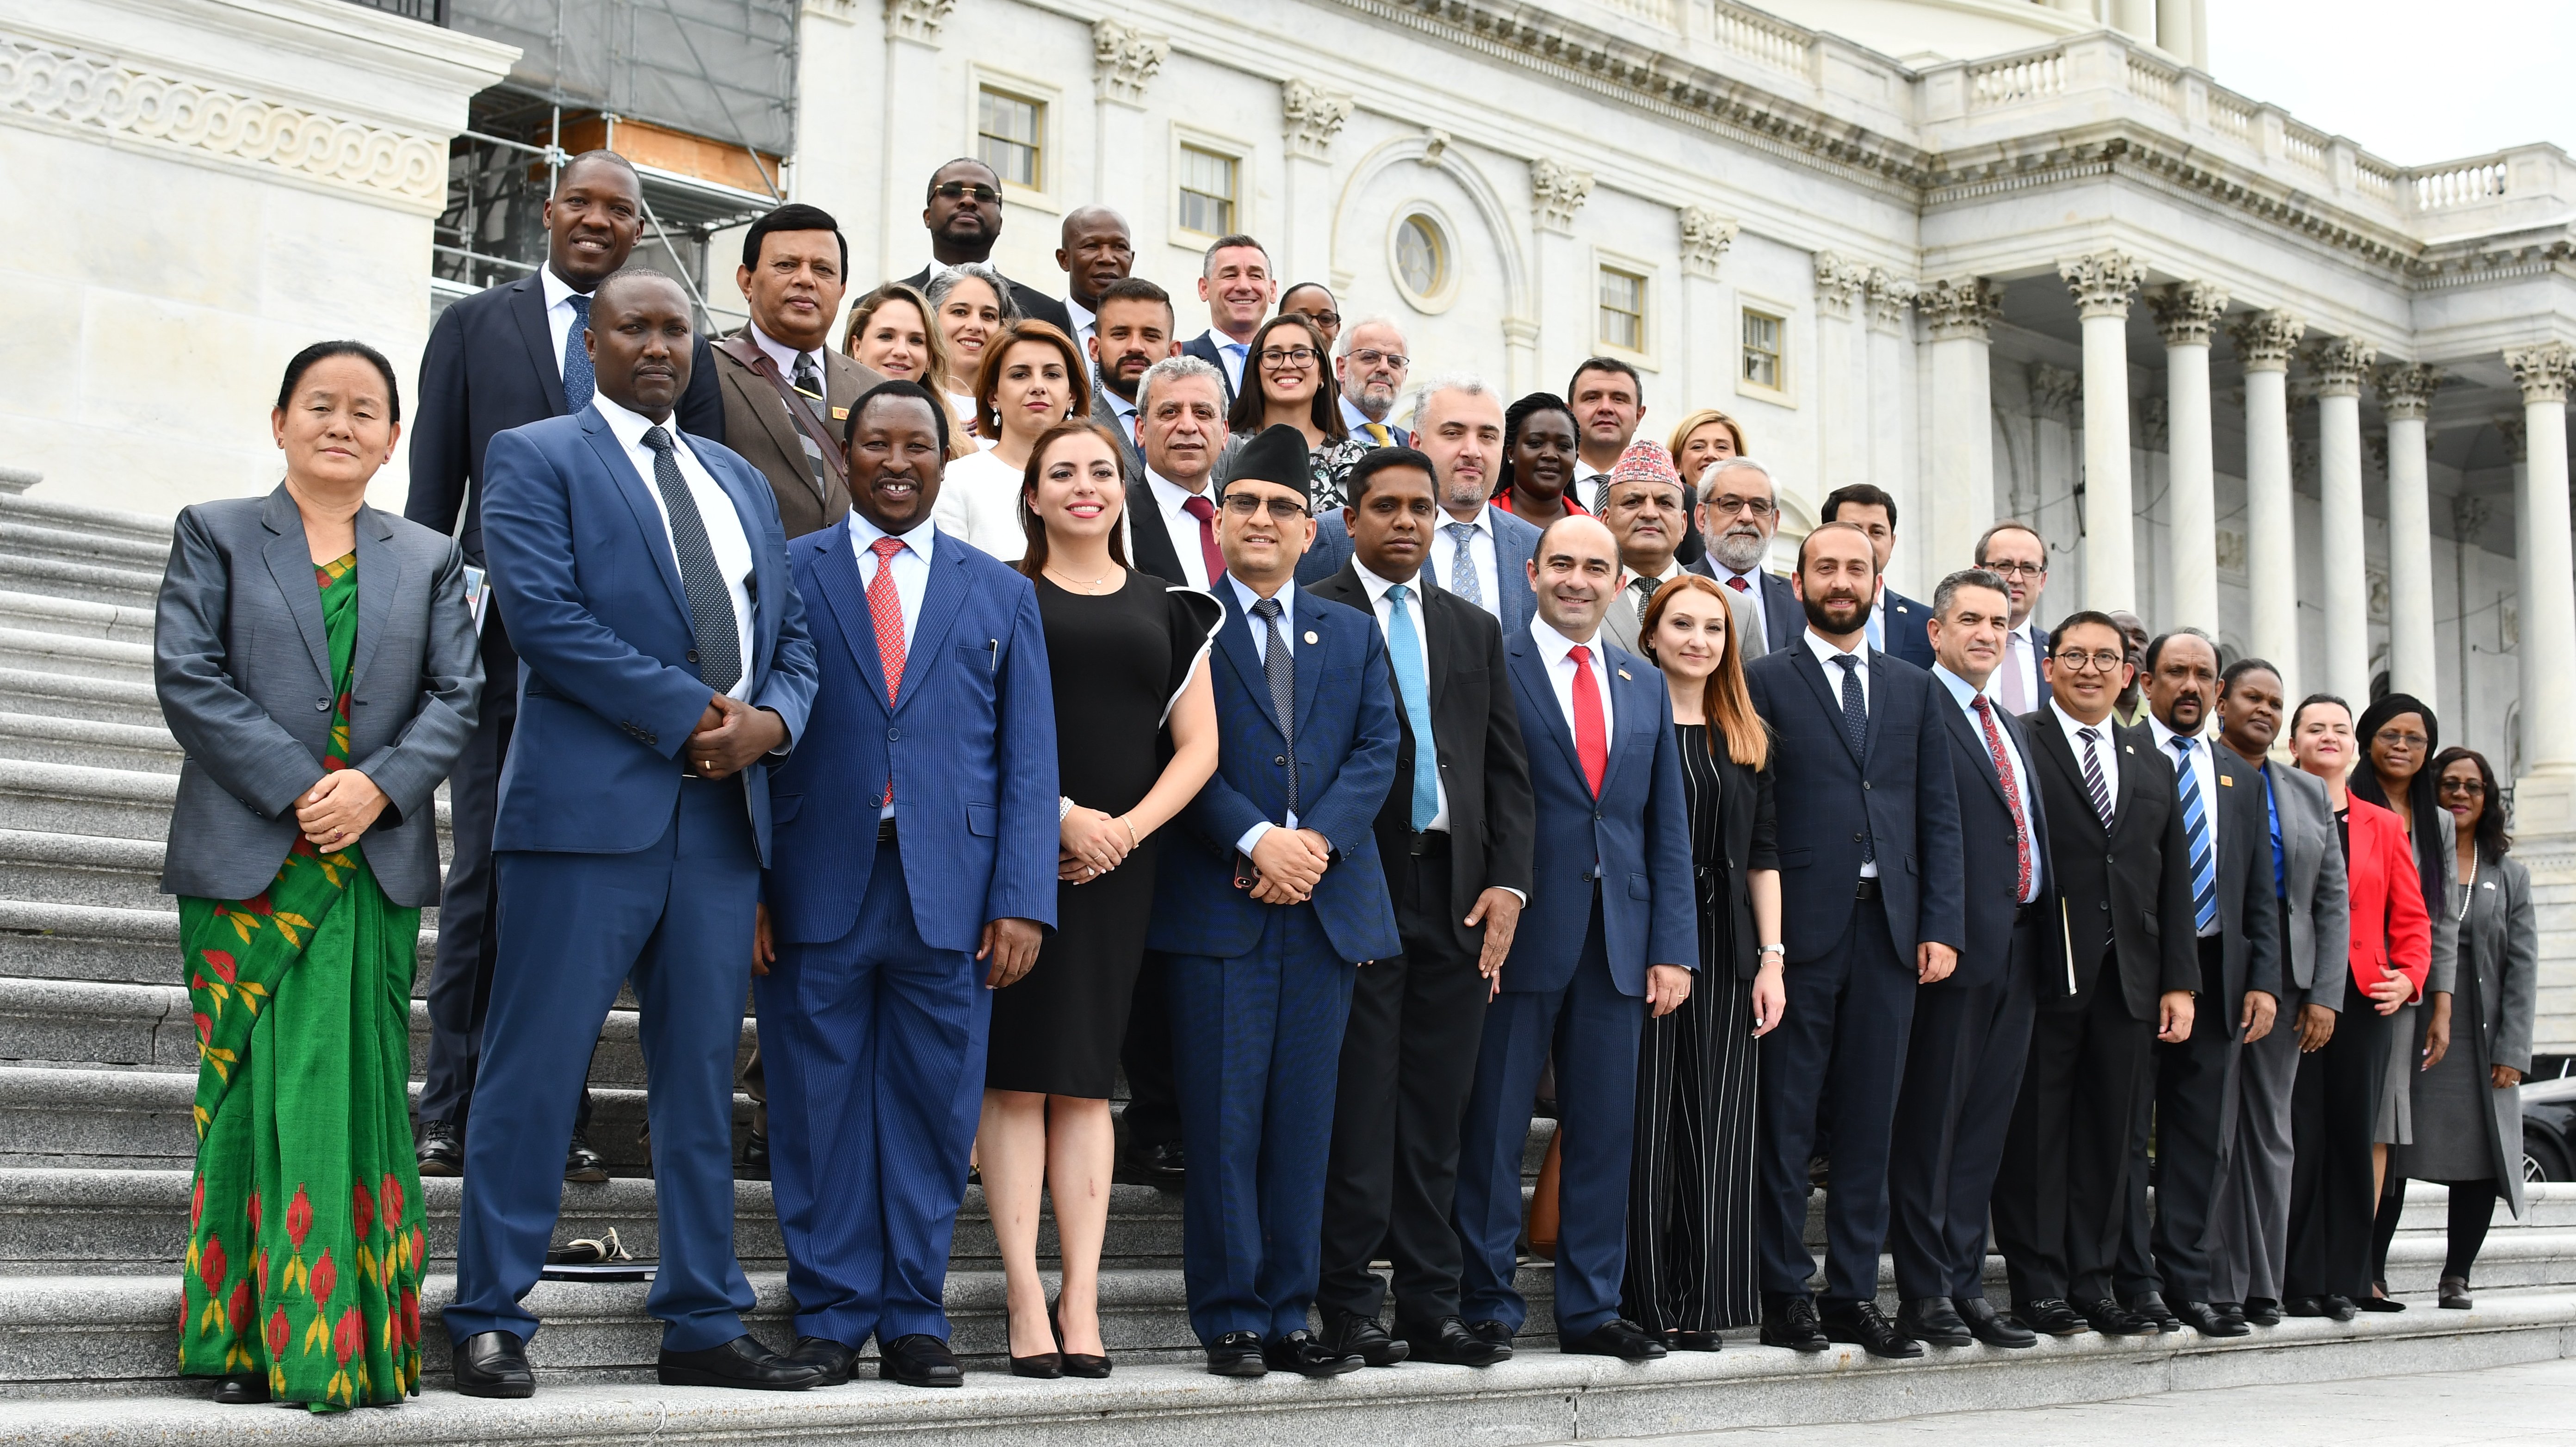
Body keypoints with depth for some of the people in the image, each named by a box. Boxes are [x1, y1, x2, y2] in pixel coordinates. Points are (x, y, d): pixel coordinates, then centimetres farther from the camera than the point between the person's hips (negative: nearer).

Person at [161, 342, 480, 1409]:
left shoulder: (430, 560, 16)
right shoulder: (215, 535, 8)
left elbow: (457, 695, 6)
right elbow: (188, 677, -3)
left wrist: (380, 786, -11)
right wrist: (299, 790, -12)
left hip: (378, 866, 2)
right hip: (246, 863, -2)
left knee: (363, 1091, 0)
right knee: (254, 1090, -1)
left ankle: (357, 1343, 4)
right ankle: (246, 1337, 6)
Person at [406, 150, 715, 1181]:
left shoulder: (680, 349, 10)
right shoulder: (475, 327, 10)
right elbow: (432, 489, 7)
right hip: (502, 638, 0)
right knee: (485, 875, 2)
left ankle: (554, 1118, 11)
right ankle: (453, 1115, 9)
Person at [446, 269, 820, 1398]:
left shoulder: (741, 482, 22)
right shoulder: (535, 457, 4)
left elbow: (791, 635, 18)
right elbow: (544, 612, -11)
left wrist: (768, 721, -4)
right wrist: (689, 712, -14)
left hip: (723, 812, 6)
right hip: (591, 806, -6)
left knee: (702, 1080, 9)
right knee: (535, 1071, -3)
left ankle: (703, 1325, 15)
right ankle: (490, 1324, 4)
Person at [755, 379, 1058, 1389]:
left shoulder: (1000, 593, 13)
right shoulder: (787, 576, 8)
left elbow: (1029, 760, 9)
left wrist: (1023, 901, -1)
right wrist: (749, 887, -5)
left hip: (950, 895, 1)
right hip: (816, 892, -1)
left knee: (932, 1115, 4)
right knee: (818, 1112, 2)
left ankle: (913, 1321, 14)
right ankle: (829, 1318, 12)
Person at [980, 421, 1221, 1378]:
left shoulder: (1165, 608, 14)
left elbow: (1199, 745, 9)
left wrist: (1129, 827, -6)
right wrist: (1060, 813, -15)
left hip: (1117, 863, 3)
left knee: (1086, 1079, 4)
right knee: (1017, 1075, -3)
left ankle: (1081, 1301, 4)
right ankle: (1026, 1300, -2)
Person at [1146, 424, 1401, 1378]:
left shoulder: (1352, 635, 17)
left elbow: (1377, 750, 7)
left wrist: (1315, 839, -9)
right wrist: (1256, 840, -16)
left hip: (1326, 901, 4)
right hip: (1218, 903, -4)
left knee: (1304, 1119, 6)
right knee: (1224, 1116, -3)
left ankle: (1288, 1315, 12)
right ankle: (1231, 1319, 5)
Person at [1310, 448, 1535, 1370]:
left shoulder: (1475, 630, 18)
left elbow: (1509, 769, 15)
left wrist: (1508, 882, 2)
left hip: (1457, 897, 5)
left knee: (1436, 1113, 7)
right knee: (1358, 1112, -3)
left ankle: (1432, 1308, 11)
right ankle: (1348, 1308, 4)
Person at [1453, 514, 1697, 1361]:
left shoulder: (1645, 687, 15)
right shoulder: (1490, 667, -1)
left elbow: (1668, 826, 14)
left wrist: (1674, 946, 6)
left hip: (1619, 940, 5)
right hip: (1520, 934, -5)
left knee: (1605, 1130, 7)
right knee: (1494, 1130, 0)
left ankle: (1592, 1309, 16)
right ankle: (1487, 1306, 10)